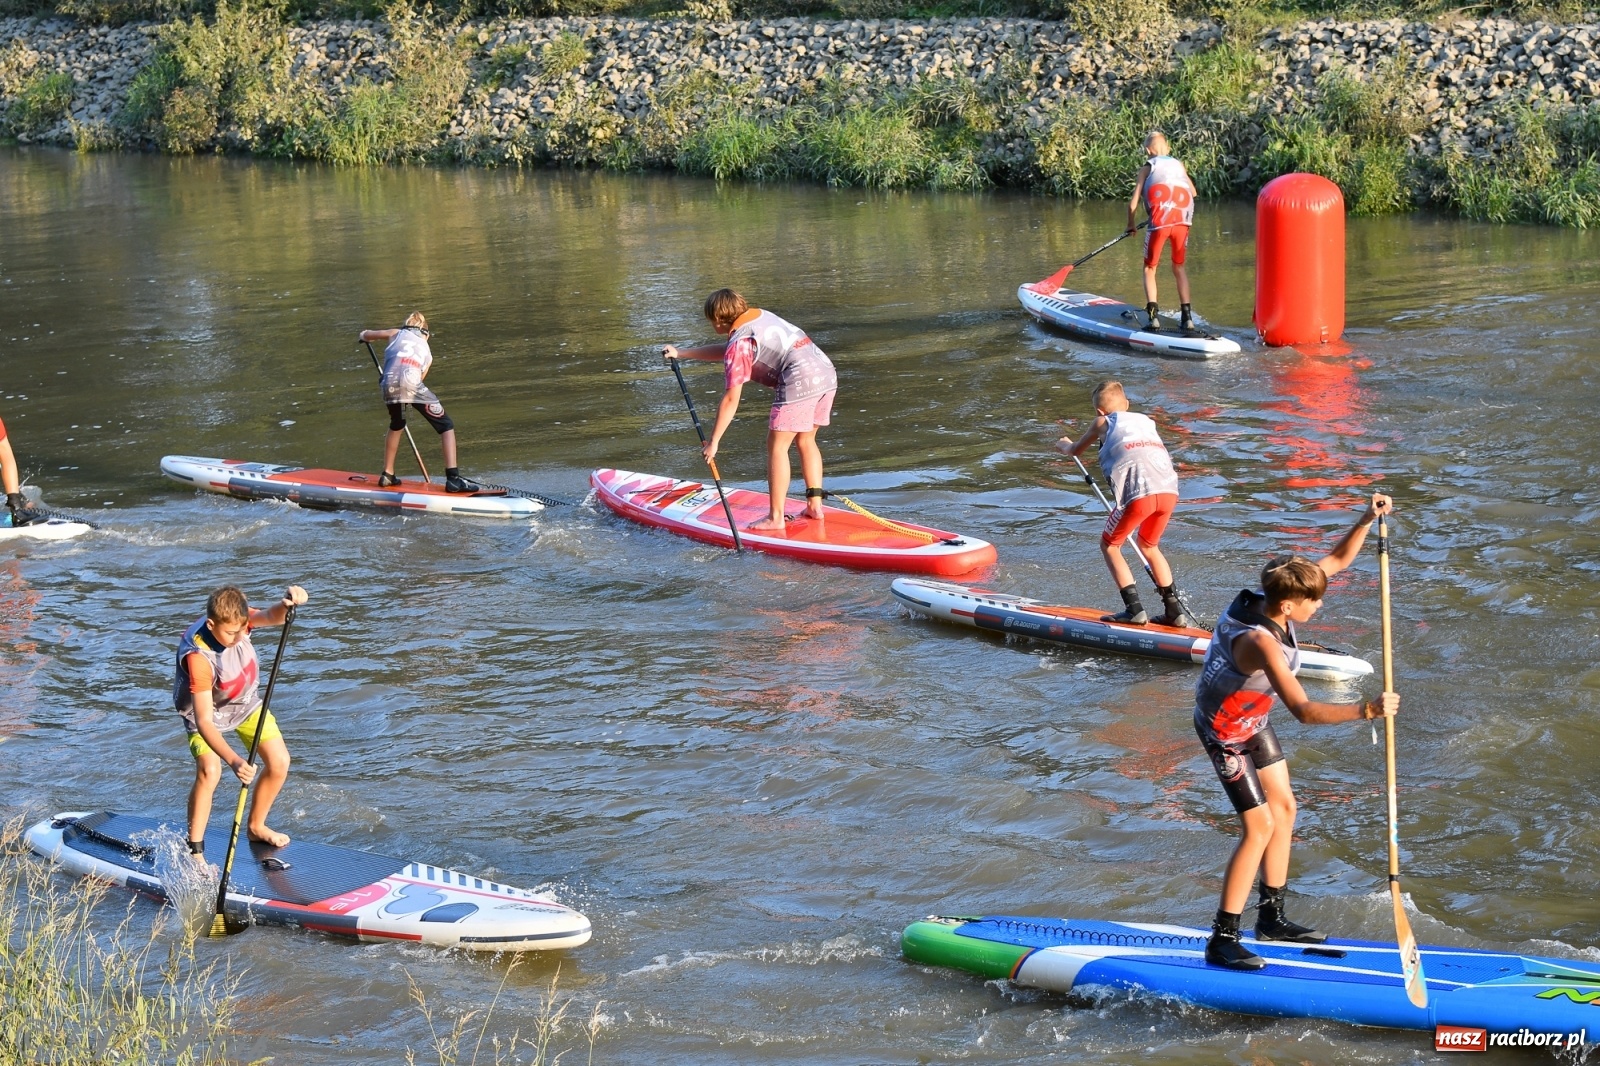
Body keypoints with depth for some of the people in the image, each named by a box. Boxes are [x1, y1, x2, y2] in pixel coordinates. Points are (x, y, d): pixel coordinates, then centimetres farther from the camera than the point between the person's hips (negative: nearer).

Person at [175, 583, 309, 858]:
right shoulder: (198, 657, -40)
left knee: (279, 762, -2)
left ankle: (256, 827, 22)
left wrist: (287, 603, -69)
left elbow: (272, 616, -44)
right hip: (206, 709, -5)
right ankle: (194, 850, -12)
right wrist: (233, 760, -56)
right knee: (209, 771, -27)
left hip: (245, 702, 6)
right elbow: (204, 721, -44)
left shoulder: (236, 621, -26)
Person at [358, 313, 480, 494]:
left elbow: (366, 335, 39)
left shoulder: (397, 334, 31)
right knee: (446, 426, 6)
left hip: (390, 385, 2)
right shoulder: (427, 350, 31)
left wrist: (365, 335, 63)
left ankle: (387, 475, 38)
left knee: (396, 426, 31)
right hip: (412, 384, -2)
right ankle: (453, 478, -8)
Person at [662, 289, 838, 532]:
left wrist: (713, 442, 3)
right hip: (828, 374, 9)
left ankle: (776, 518, -3)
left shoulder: (739, 343, -2)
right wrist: (680, 354, 41)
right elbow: (725, 351, 37)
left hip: (799, 382, -9)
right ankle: (815, 504, 19)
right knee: (805, 441, 20)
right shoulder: (759, 315, 23)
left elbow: (731, 401, -3)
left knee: (777, 446, -1)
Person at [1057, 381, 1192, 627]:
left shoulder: (1104, 422, 19)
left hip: (1139, 493, -5)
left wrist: (1065, 444, 59)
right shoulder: (1146, 420, 30)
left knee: (1109, 545, 15)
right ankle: (1175, 610, 22)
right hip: (1169, 491, 5)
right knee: (1148, 546, 27)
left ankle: (1135, 609, 4)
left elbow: (1076, 450, 36)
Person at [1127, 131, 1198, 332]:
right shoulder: (1179, 165, 20)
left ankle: (1153, 314, -6)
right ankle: (1187, 315, 12)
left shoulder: (1147, 168, 11)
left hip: (1159, 223, -3)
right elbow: (1192, 192, 33)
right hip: (1182, 222, 3)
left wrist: (1131, 226, 23)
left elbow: (1133, 204, 7)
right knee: (1179, 267, 20)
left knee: (1150, 269, 12)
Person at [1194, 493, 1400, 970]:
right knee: (1260, 827, -10)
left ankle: (1271, 917, 27)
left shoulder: (1274, 601, -14)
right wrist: (1366, 710, -50)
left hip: (1254, 721, 9)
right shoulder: (1259, 641, -39)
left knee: (1284, 808, 14)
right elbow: (1304, 710, -45)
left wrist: (1366, 520, -19)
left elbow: (1337, 559, -3)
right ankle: (1222, 941, -4)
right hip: (1225, 731, -9)